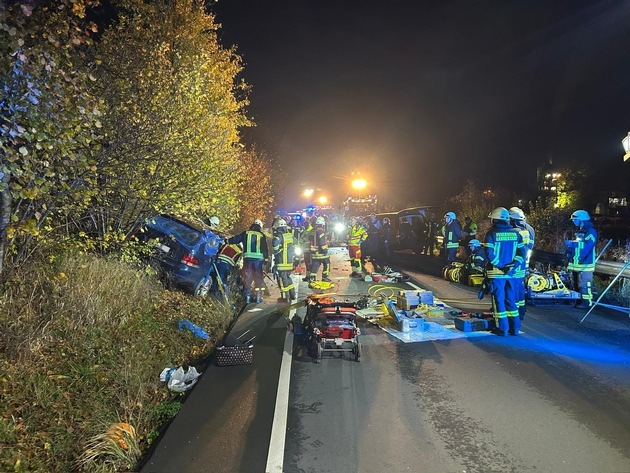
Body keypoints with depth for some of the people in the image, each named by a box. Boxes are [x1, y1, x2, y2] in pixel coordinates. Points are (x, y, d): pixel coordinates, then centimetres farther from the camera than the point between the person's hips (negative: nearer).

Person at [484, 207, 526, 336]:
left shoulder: (491, 234, -8)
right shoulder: (516, 233, 6)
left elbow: (489, 253, -16)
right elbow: (522, 252, 1)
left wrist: (500, 265, -10)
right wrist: (513, 266, -5)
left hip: (496, 273, -4)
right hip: (511, 273, 4)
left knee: (498, 299, 3)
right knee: (511, 300, 14)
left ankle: (502, 328, 6)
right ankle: (515, 328, 18)